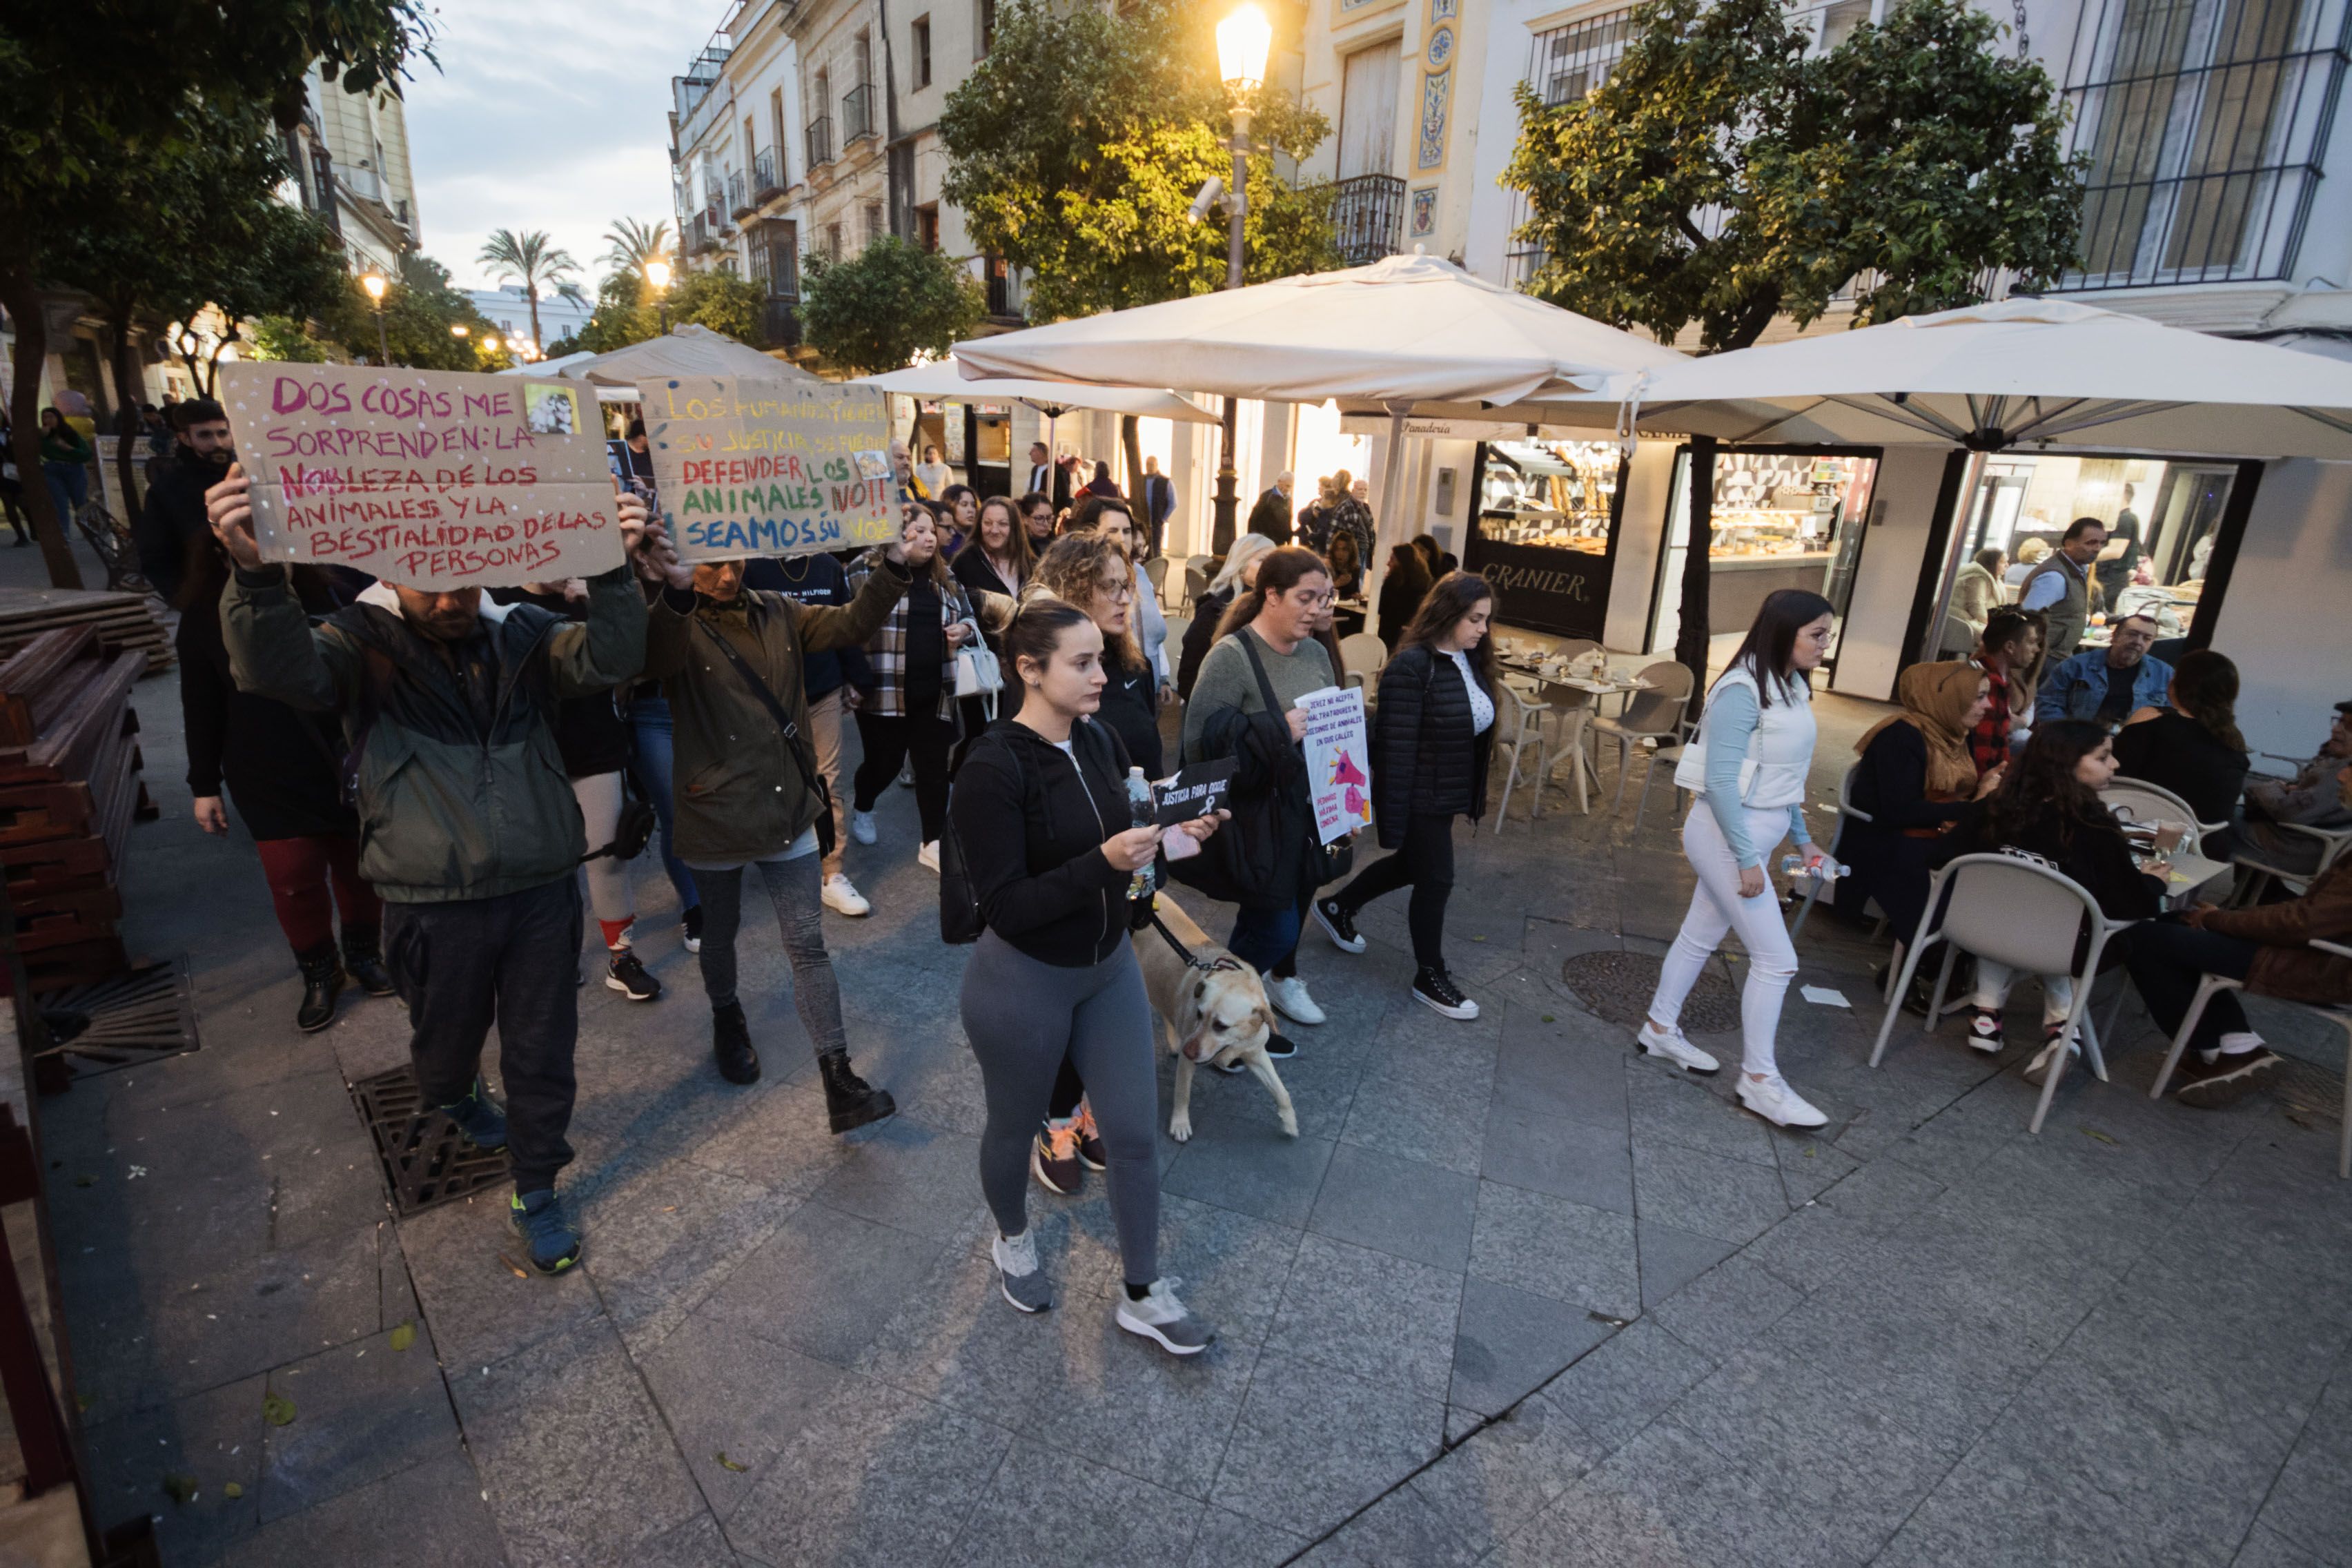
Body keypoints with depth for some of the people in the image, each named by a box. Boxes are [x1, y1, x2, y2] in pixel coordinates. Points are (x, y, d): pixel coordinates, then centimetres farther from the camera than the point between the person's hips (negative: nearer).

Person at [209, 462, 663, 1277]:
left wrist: (616, 569, -33)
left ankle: (536, 1194, 32)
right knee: (447, 1038, 23)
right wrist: (256, 573, -46)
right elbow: (281, 669, -26)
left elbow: (608, 659, -17)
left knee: (543, 1053, 12)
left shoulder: (519, 632, 0)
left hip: (541, 890, 1)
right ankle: (453, 1098, 59)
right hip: (436, 906, -1)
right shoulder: (364, 642, -6)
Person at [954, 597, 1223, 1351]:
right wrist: (1103, 863, -33)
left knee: (1135, 1133, 12)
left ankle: (1142, 1294, 33)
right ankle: (1013, 1239, 51)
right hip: (1022, 983, -5)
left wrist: (1168, 837, -10)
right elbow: (1004, 907, -24)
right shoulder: (994, 768, -23)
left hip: (1110, 968, 6)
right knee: (1015, 1128, 20)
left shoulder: (1100, 740, -3)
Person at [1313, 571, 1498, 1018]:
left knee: (1410, 865, 23)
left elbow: (1477, 731, 12)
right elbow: (1395, 746, -23)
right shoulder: (1412, 667, -23)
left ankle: (1337, 907, 45)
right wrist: (1392, 814, -22)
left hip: (1447, 794, 9)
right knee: (1436, 880, 4)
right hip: (1420, 797, -9)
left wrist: (1474, 795, 16)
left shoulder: (1470, 660, 3)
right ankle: (1429, 977, 24)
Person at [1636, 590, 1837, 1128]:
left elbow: (1786, 776, 15)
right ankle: (1759, 1080, 10)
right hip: (1728, 836, -9)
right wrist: (1746, 859, -22)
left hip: (1758, 832, 9)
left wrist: (1801, 837, 18)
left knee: (1702, 935, 18)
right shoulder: (1743, 691, -21)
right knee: (1776, 958, -4)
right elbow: (1720, 780, -23)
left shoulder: (1792, 688, 7)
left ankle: (1660, 1029, 34)